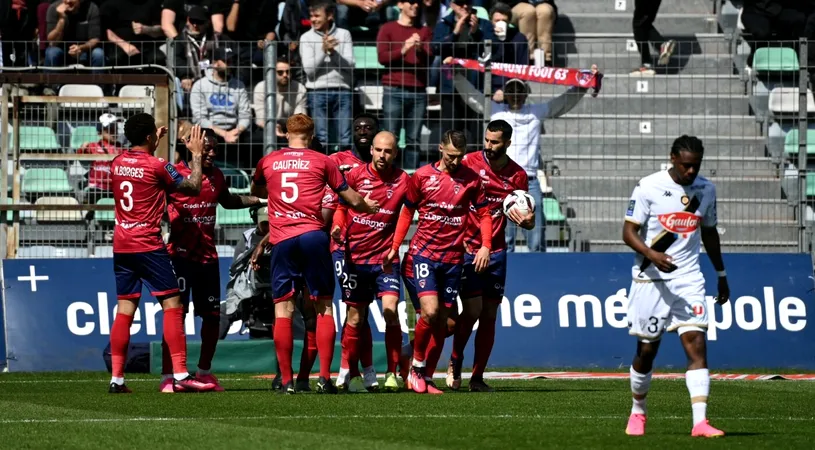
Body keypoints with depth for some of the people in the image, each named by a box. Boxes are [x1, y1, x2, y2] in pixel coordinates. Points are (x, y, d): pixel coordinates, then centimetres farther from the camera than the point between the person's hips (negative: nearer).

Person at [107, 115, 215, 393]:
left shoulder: (117, 163, 8)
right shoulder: (157, 166, -11)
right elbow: (193, 188, -3)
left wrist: (154, 147, 36)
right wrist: (196, 155, 6)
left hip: (121, 245, 7)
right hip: (148, 245, -7)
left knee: (125, 309, 8)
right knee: (172, 305, -4)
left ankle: (116, 379, 4)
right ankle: (180, 375, -11)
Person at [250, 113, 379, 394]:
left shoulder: (267, 162, 12)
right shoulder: (323, 162, 7)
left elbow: (256, 190, 34)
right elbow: (351, 199, 14)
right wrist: (370, 207, 36)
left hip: (281, 241, 1)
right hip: (313, 235, -1)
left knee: (283, 310, 3)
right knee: (324, 307, 7)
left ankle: (286, 381, -2)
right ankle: (325, 378, 0)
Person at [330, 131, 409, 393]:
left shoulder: (403, 181, -3)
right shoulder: (356, 175, -2)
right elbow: (340, 205, 9)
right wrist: (338, 227, -9)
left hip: (385, 256, -1)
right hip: (354, 256, 1)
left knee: (390, 310, -16)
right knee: (355, 317, 4)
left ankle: (392, 374, -7)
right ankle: (353, 376, 16)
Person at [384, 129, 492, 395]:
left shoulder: (471, 179, 4)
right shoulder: (422, 176, 1)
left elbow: (484, 213, 10)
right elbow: (407, 212, 10)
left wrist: (486, 246, -5)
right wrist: (394, 248, 8)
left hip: (453, 258, 2)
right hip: (423, 252, -2)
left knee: (442, 321, 3)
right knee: (430, 311, -19)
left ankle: (427, 378, 12)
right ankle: (417, 365, 2)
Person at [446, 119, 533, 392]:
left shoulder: (517, 175, 3)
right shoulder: (469, 163, -5)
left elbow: (528, 221, 10)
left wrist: (526, 220, -15)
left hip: (496, 252, 3)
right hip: (466, 248, -3)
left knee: (490, 315, 3)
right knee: (472, 309, -13)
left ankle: (478, 378, 10)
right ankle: (455, 364, 9)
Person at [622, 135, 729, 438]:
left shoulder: (706, 190, 6)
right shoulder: (648, 187, -8)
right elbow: (629, 231, -9)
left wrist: (721, 274, 23)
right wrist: (652, 256, -26)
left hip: (688, 279, 3)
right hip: (651, 280, -3)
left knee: (697, 344, -12)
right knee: (647, 350, 5)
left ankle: (700, 421, -18)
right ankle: (638, 413, 28)